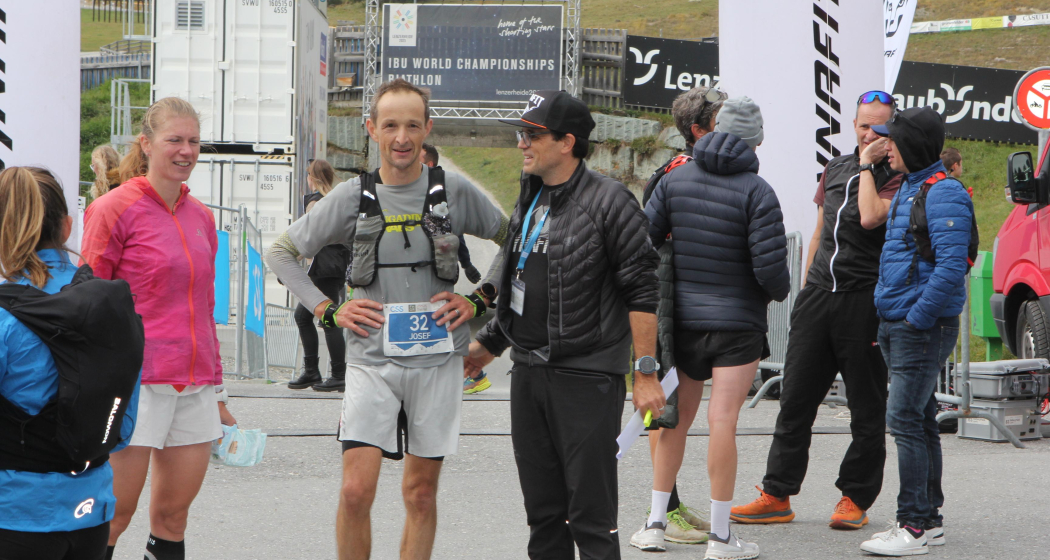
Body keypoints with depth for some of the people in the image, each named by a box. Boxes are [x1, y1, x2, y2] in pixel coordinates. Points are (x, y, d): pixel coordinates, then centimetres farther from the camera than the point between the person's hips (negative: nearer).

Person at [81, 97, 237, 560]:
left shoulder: (200, 217, 14)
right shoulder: (115, 208, -4)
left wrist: (217, 393, 21)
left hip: (194, 389, 6)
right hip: (135, 382, -6)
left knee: (173, 514, 7)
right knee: (115, 513, -5)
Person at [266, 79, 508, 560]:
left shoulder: (454, 191, 0)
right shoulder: (352, 197, 0)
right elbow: (281, 252, 10)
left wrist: (478, 301, 3)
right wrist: (328, 310, 1)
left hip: (437, 359, 1)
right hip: (372, 360, 0)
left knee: (421, 492, 7)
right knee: (356, 490, -10)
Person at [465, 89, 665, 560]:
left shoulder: (608, 201, -10)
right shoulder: (528, 201, 13)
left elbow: (642, 291, -11)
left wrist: (646, 372, -14)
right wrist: (488, 344, 19)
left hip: (587, 376, -7)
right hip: (528, 373, 7)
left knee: (591, 517, -5)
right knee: (543, 513, 12)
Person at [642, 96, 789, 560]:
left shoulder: (676, 179, 2)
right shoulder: (756, 191, -12)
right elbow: (769, 265, -17)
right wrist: (781, 291, 5)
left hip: (682, 318, 4)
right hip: (738, 322, -4)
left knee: (676, 417, 15)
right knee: (723, 421, -6)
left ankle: (655, 522, 20)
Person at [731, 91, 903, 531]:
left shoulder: (895, 179, -4)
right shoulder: (834, 169, 16)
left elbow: (871, 217, -23)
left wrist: (868, 165, -12)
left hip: (864, 300, -6)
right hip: (819, 294, 6)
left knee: (867, 408, 3)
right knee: (795, 399, 5)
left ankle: (856, 498, 13)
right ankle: (777, 495, 11)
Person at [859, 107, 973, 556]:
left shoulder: (944, 193, -15)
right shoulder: (907, 189, 16)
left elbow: (951, 266, -24)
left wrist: (917, 318, -20)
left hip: (924, 328, -10)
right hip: (898, 327, 10)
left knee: (906, 420, -11)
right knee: (919, 421, 13)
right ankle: (929, 520, 21)